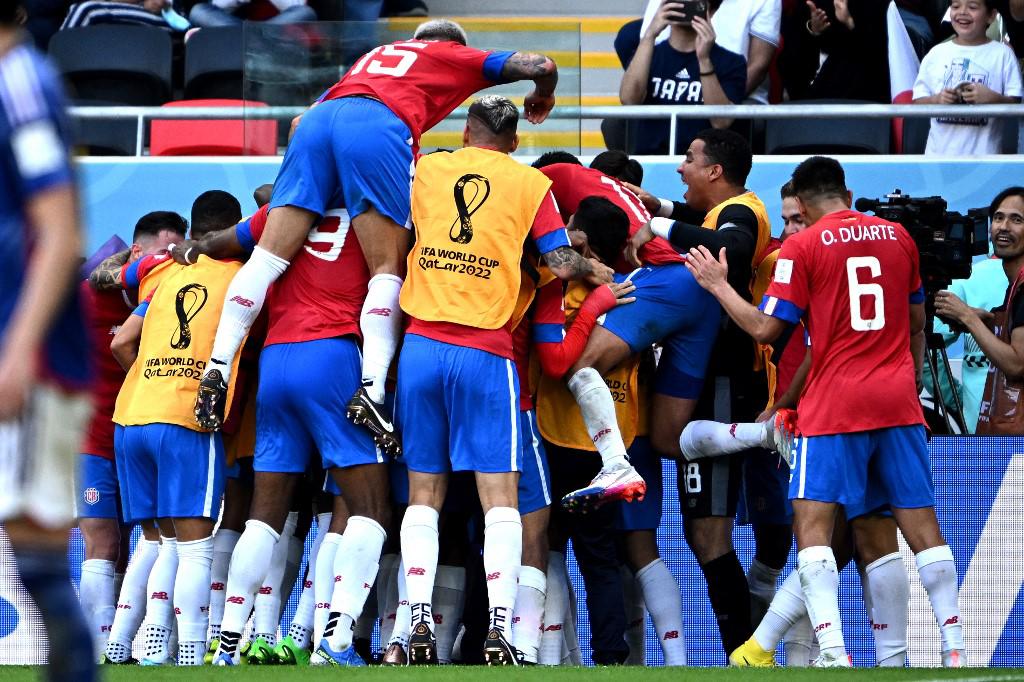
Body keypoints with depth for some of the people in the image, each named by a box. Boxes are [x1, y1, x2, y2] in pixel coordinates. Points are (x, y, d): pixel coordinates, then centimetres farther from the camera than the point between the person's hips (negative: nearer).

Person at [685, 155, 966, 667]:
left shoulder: (803, 246, -4)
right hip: (899, 402, 5)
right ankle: (955, 651, 4)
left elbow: (765, 329, -6)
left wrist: (719, 286, 7)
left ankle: (833, 653, -21)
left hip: (835, 405, -5)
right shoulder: (897, 235, 11)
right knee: (921, 524, 7)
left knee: (812, 522, -6)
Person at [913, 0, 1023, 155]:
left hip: (983, 155, -3)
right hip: (938, 153, 3)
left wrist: (993, 98, -21)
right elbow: (918, 102, 9)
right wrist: (936, 100, -12)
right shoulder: (937, 53, 9)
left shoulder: (1002, 54, 1)